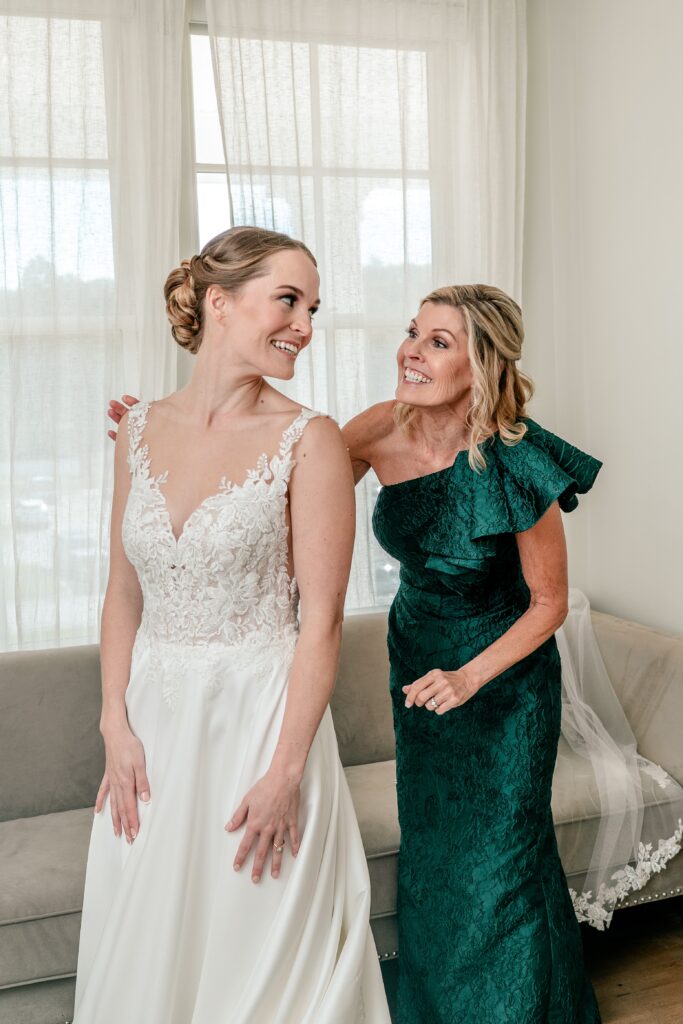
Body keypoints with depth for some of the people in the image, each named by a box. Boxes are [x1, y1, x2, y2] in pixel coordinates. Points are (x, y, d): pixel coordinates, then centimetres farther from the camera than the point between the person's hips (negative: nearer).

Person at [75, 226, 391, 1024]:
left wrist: (284, 773, -14)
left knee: (256, 951, 11)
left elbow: (321, 619, -12)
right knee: (143, 951, 18)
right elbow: (124, 592, 7)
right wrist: (116, 726, -1)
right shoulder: (141, 429, 3)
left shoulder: (307, 440, -10)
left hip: (260, 715, -4)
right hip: (154, 721, 4)